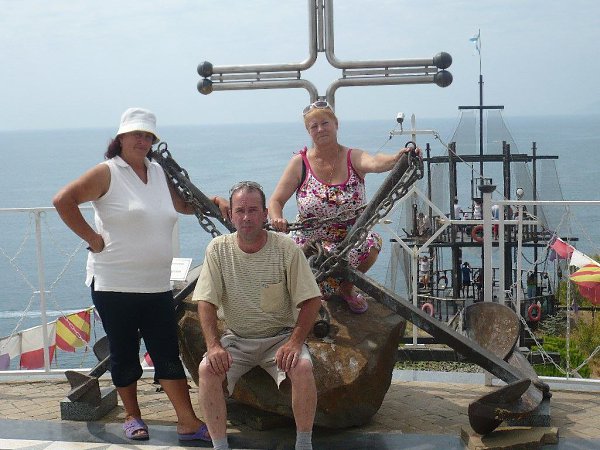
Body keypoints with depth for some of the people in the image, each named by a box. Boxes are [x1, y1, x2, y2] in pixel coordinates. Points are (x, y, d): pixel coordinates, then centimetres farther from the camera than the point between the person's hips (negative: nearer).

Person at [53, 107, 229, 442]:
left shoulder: (159, 173, 12)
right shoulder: (108, 173, -6)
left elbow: (182, 204, 26)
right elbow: (63, 201, -14)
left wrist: (213, 202, 8)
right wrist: (92, 237, -14)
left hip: (157, 285, 5)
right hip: (114, 285, -5)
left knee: (169, 355, 4)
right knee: (124, 354, 8)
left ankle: (189, 423, 6)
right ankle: (132, 416, 24)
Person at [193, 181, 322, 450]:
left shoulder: (286, 248, -10)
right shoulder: (218, 249, -5)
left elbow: (311, 301, -8)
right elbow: (206, 302, -6)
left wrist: (295, 342, -22)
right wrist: (214, 345, -21)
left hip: (280, 336, -1)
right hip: (237, 339, 2)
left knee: (302, 367, -30)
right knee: (207, 369, -25)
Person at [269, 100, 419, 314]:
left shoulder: (352, 158, -5)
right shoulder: (300, 162, -4)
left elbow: (374, 162, -29)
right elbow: (276, 201, -4)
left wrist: (398, 158, -52)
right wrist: (276, 219, -28)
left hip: (352, 240, 1)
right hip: (310, 243, -1)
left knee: (372, 243, -30)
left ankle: (346, 288, 3)